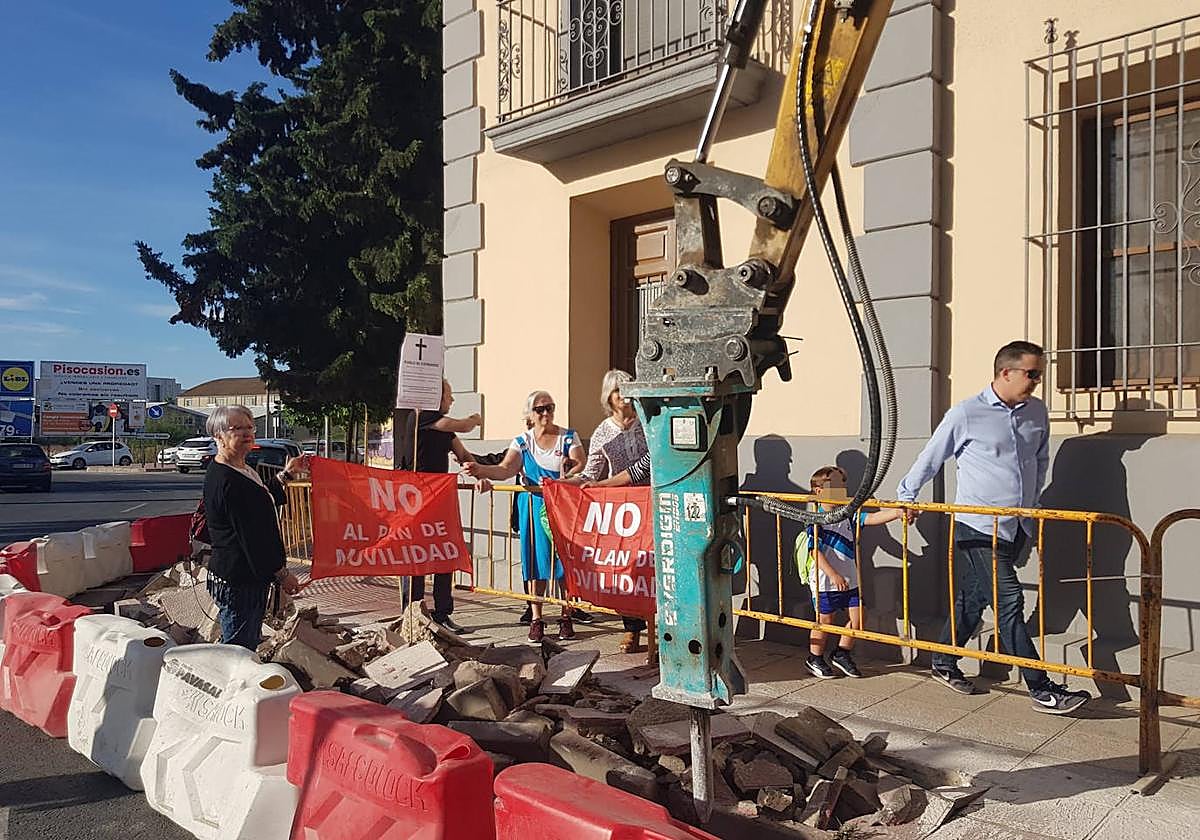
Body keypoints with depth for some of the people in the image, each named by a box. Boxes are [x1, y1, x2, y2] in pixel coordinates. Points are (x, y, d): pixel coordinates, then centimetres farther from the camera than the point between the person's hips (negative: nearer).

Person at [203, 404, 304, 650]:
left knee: (250, 645, 19)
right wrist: (281, 574, -17)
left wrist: (286, 473, 31)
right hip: (238, 583, -11)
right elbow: (251, 536, -22)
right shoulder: (228, 481, -22)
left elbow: (263, 502, 30)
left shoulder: (242, 471, 12)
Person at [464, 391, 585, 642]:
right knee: (536, 562, 1)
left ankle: (566, 618, 10)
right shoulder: (522, 442, 7)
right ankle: (536, 619, 11)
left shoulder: (569, 437, 6)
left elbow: (582, 467, -2)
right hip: (534, 507, 1)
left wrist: (560, 482, -20)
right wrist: (482, 470, -28)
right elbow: (506, 469, -8)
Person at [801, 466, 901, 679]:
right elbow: (815, 552, -17)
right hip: (825, 581, -6)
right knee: (823, 622, 6)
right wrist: (833, 575, -22)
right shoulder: (816, 520, -12)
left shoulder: (849, 515, 5)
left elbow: (873, 518, -9)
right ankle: (814, 659, 26)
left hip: (850, 580, 6)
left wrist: (898, 512, -25)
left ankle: (842, 654, 26)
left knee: (856, 618, 5)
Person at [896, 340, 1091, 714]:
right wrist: (906, 497, 10)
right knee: (1009, 602, -8)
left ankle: (944, 664, 30)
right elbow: (930, 458, 1)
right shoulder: (966, 414, -10)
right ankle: (1042, 690, -2)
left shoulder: (1037, 412, 7)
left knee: (974, 598, 15)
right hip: (978, 526, -6)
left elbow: (1041, 459, 24)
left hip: (1017, 526, 6)